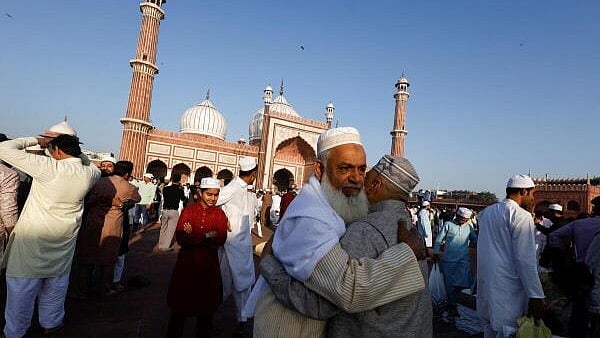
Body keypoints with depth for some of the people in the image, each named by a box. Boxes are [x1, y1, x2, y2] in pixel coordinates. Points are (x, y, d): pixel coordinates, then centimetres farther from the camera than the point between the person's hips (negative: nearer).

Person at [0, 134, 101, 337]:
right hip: (64, 239, 4)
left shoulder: (48, 167, -17)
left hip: (32, 237, -4)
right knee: (56, 282, 19)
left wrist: (36, 141, -2)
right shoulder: (88, 174, -5)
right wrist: (75, 150, 13)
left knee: (22, 285, 11)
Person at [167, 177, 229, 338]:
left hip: (209, 264, 1)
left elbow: (221, 240, -12)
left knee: (206, 304, 12)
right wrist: (207, 238, -24)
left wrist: (193, 238, -24)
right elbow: (180, 238, -12)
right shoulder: (188, 210, -2)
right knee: (181, 302, 11)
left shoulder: (220, 214, 0)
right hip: (187, 262, -1)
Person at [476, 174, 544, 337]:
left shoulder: (486, 212, 10)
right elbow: (525, 260, -17)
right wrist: (536, 296, -12)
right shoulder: (522, 216, -13)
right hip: (508, 291, -7)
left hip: (485, 286, 7)